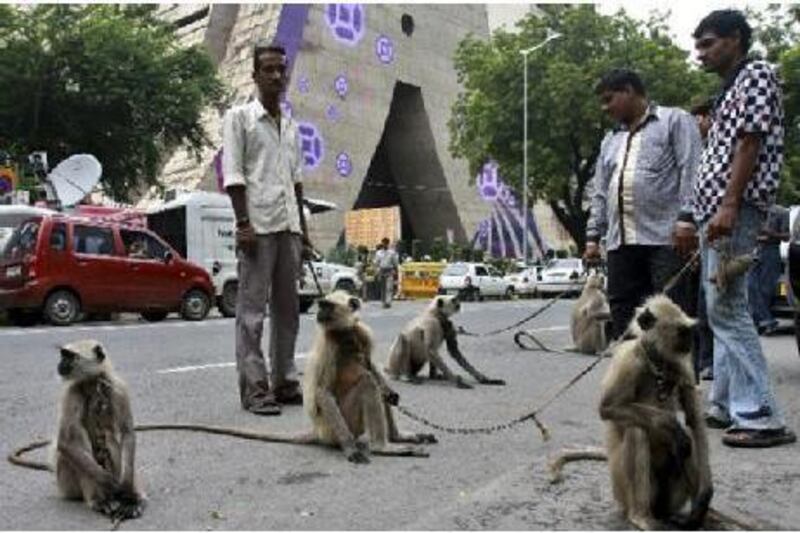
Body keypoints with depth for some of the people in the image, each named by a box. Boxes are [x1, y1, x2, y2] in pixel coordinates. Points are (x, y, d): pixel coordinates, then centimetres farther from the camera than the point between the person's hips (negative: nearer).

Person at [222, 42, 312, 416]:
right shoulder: (239, 117, 3)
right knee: (252, 309, -5)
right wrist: (243, 223, -14)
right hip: (257, 226, -6)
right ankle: (254, 389, -2)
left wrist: (303, 229, 16)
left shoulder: (291, 126, 21)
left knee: (287, 308, 8)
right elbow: (233, 175, -5)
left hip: (289, 226, 7)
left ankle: (284, 382, 17)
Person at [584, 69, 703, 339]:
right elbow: (600, 192, 24)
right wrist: (593, 236, 16)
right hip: (620, 243, 6)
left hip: (666, 238, -6)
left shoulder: (675, 120, 7)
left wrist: (686, 218, -16)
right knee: (621, 313, 6)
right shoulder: (611, 140, 26)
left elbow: (691, 171, -5)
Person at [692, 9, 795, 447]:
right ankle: (725, 406, 17)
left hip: (735, 210, -10)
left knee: (726, 309, -14)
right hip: (713, 211, 10)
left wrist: (729, 206, -22)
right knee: (721, 309, 10)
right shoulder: (728, 92, 25)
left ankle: (761, 416, -11)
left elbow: (751, 144, -13)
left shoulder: (757, 75, -2)